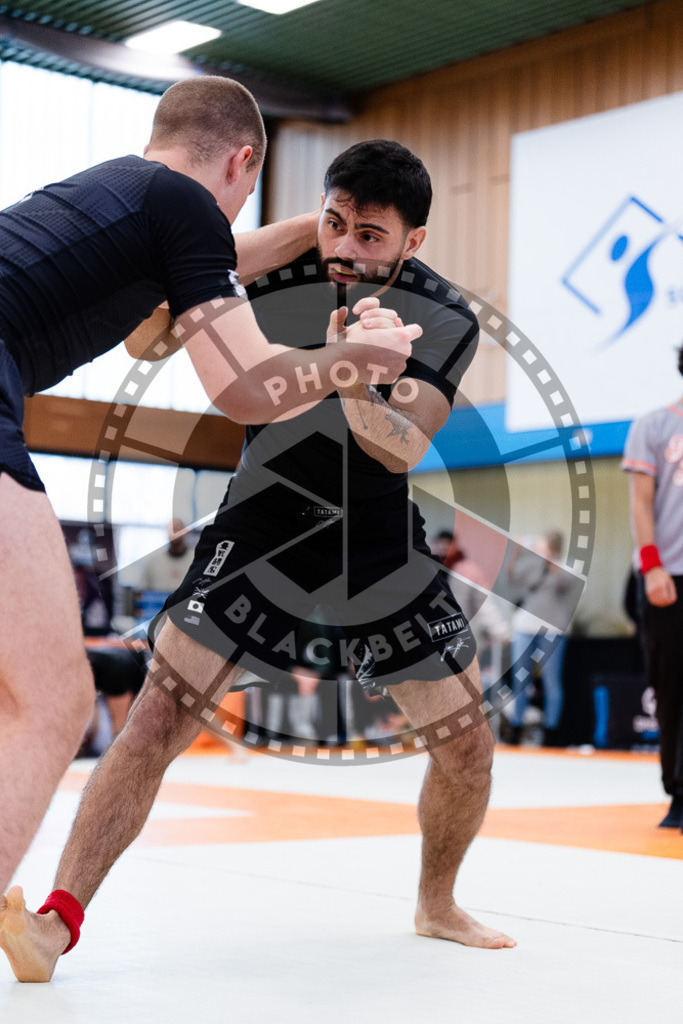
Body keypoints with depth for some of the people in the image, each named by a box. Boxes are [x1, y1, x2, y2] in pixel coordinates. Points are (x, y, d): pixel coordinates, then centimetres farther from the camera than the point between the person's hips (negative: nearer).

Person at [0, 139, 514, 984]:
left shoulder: (445, 318, -12)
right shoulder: (276, 274, -11)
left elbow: (403, 448, -27)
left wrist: (357, 392, -48)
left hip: (382, 543, 2)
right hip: (264, 528, -1)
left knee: (467, 743, 2)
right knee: (160, 717, -15)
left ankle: (436, 904, 29)